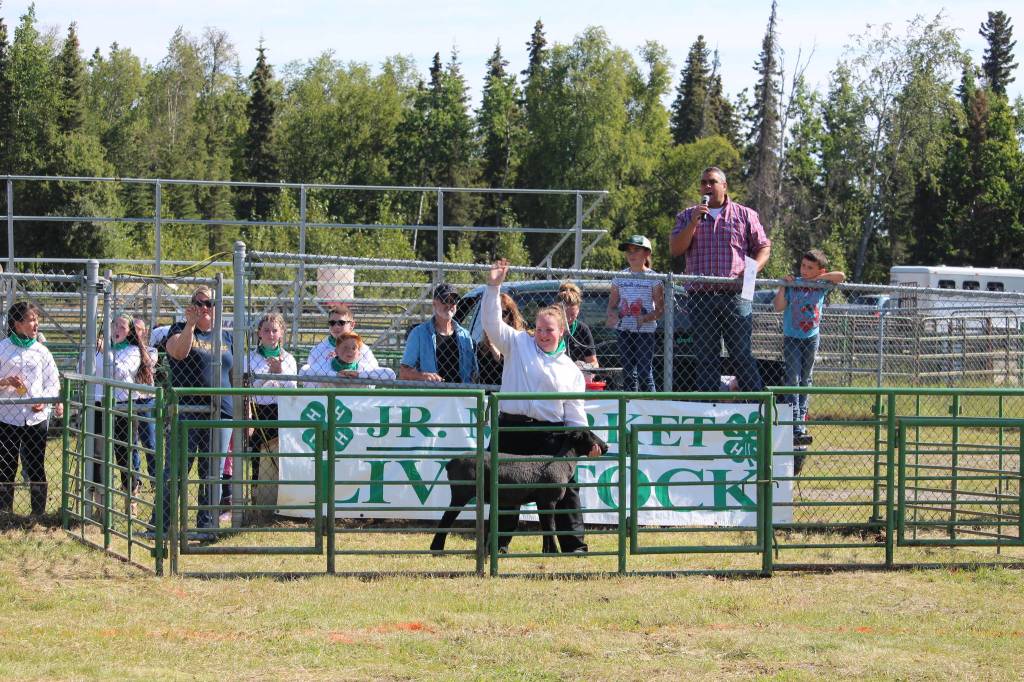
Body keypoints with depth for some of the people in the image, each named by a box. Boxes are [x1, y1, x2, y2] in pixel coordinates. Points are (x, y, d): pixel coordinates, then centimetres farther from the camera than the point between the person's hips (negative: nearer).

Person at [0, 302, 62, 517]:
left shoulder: (41, 351, 5)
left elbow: (53, 382, 6)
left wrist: (44, 401, -11)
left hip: (36, 416, 2)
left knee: (36, 467, 3)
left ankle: (39, 512, 9)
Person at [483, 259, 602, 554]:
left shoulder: (571, 369, 13)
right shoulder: (519, 344, 10)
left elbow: (574, 410, 12)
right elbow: (492, 322, 0)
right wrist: (493, 287, -10)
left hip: (551, 434, 1)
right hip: (512, 427, -1)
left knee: (565, 486, -3)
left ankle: (574, 543, 2)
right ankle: (498, 543, 11)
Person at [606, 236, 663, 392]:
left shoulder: (653, 278, -2)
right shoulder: (620, 277, 10)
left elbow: (660, 309, -6)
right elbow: (612, 304, 12)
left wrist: (646, 318, -23)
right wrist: (612, 316, -10)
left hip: (645, 330, -4)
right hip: (624, 330, 4)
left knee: (644, 371, -8)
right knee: (627, 372, 8)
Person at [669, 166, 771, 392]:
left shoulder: (745, 215, 11)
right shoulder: (687, 217, 15)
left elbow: (763, 247, 11)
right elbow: (675, 249, 3)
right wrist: (694, 222, -8)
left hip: (735, 295, -2)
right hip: (700, 296, 2)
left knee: (742, 353, -5)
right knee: (705, 356, 2)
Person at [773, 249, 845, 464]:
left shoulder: (821, 287, 0)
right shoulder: (792, 286, -7)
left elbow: (840, 276, -10)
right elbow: (778, 306, -15)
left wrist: (817, 278, -11)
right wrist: (783, 285, -23)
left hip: (811, 338, 3)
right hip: (792, 339, -3)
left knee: (805, 382, 11)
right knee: (792, 381, -11)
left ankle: (801, 420, 20)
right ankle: (796, 430, -19)